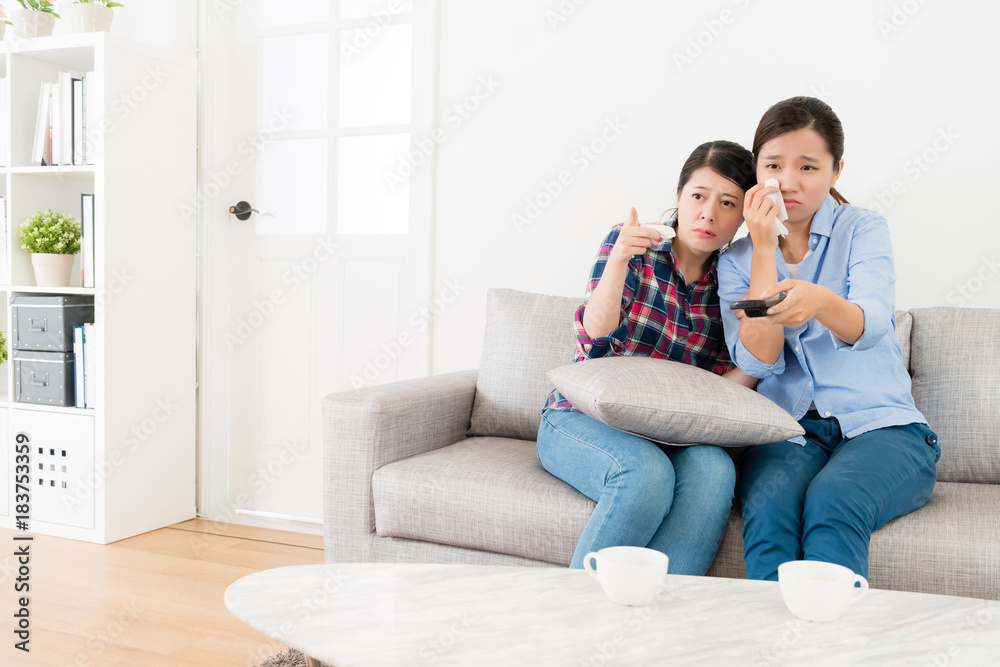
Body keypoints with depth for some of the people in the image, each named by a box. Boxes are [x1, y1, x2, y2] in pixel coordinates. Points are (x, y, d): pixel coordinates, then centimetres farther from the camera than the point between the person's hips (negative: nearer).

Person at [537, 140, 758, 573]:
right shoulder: (629, 242, -3)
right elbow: (597, 331, -17)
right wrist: (619, 258, -33)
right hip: (579, 421, -3)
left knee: (713, 468, -30)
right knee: (647, 471, -34)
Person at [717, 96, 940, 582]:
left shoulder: (863, 228, 6)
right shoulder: (737, 260, 11)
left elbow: (870, 327, -15)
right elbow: (759, 362, -6)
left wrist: (820, 301, -39)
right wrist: (764, 249, -7)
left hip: (878, 422, -1)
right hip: (786, 428, 1)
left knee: (832, 502, -33)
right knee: (768, 504, -32)